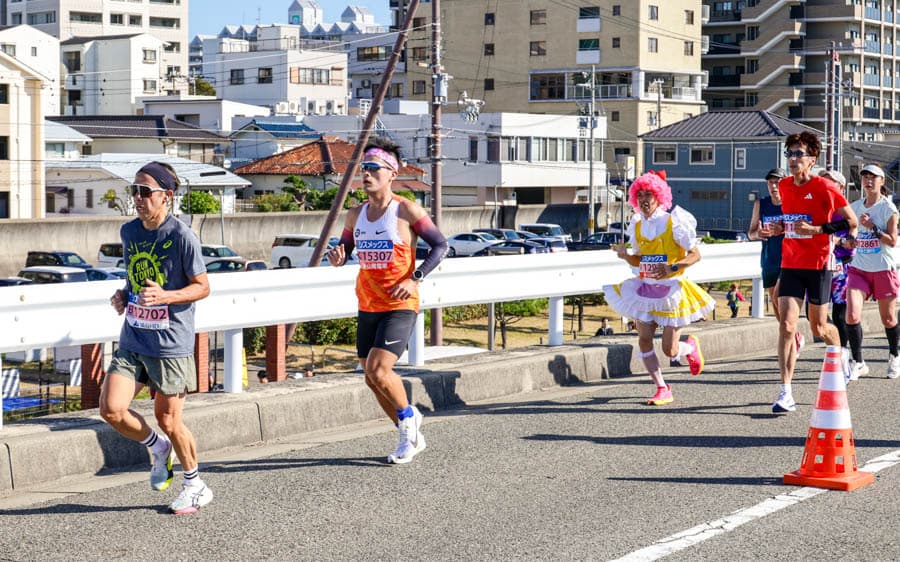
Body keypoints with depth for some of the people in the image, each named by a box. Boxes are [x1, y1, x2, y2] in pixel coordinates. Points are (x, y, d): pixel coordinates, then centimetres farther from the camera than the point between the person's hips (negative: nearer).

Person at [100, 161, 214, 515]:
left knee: (168, 420, 3)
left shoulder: (181, 236, -13)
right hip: (132, 341, 6)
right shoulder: (129, 232, 6)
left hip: (170, 343, -6)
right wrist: (122, 296, 2)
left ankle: (195, 486, 25)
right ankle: (158, 448, 21)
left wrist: (165, 296, -24)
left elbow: (202, 287, -8)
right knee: (111, 409, -8)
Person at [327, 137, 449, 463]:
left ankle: (409, 417, 7)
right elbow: (344, 250, 17)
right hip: (367, 306, 7)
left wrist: (415, 278, -17)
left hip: (400, 305, -7)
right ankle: (411, 436, 25)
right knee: (372, 378, 9)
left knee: (378, 368, -20)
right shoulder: (355, 215, 8)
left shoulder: (406, 211, -8)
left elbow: (441, 246, -5)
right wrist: (337, 259, -8)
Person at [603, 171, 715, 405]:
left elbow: (695, 255, -10)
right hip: (645, 289, 5)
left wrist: (671, 267, -26)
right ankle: (662, 389, 8)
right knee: (644, 341, -6)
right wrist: (625, 256, -5)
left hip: (671, 290, -5)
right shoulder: (637, 226, 6)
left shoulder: (673, 223, -11)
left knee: (669, 350, -4)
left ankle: (691, 346, 34)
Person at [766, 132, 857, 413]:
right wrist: (781, 227, 4)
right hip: (790, 264, 4)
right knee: (786, 325, -10)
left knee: (819, 328, 8)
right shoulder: (784, 186, 6)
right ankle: (786, 393, -12)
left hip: (818, 265, -4)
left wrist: (816, 229, -19)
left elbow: (851, 222, -9)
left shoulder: (824, 187, -11)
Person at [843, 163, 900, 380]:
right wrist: (847, 241, -5)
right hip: (858, 268, 3)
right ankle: (858, 363, -7)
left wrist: (872, 227, -20)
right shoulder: (855, 207, 6)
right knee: (852, 315, -16)